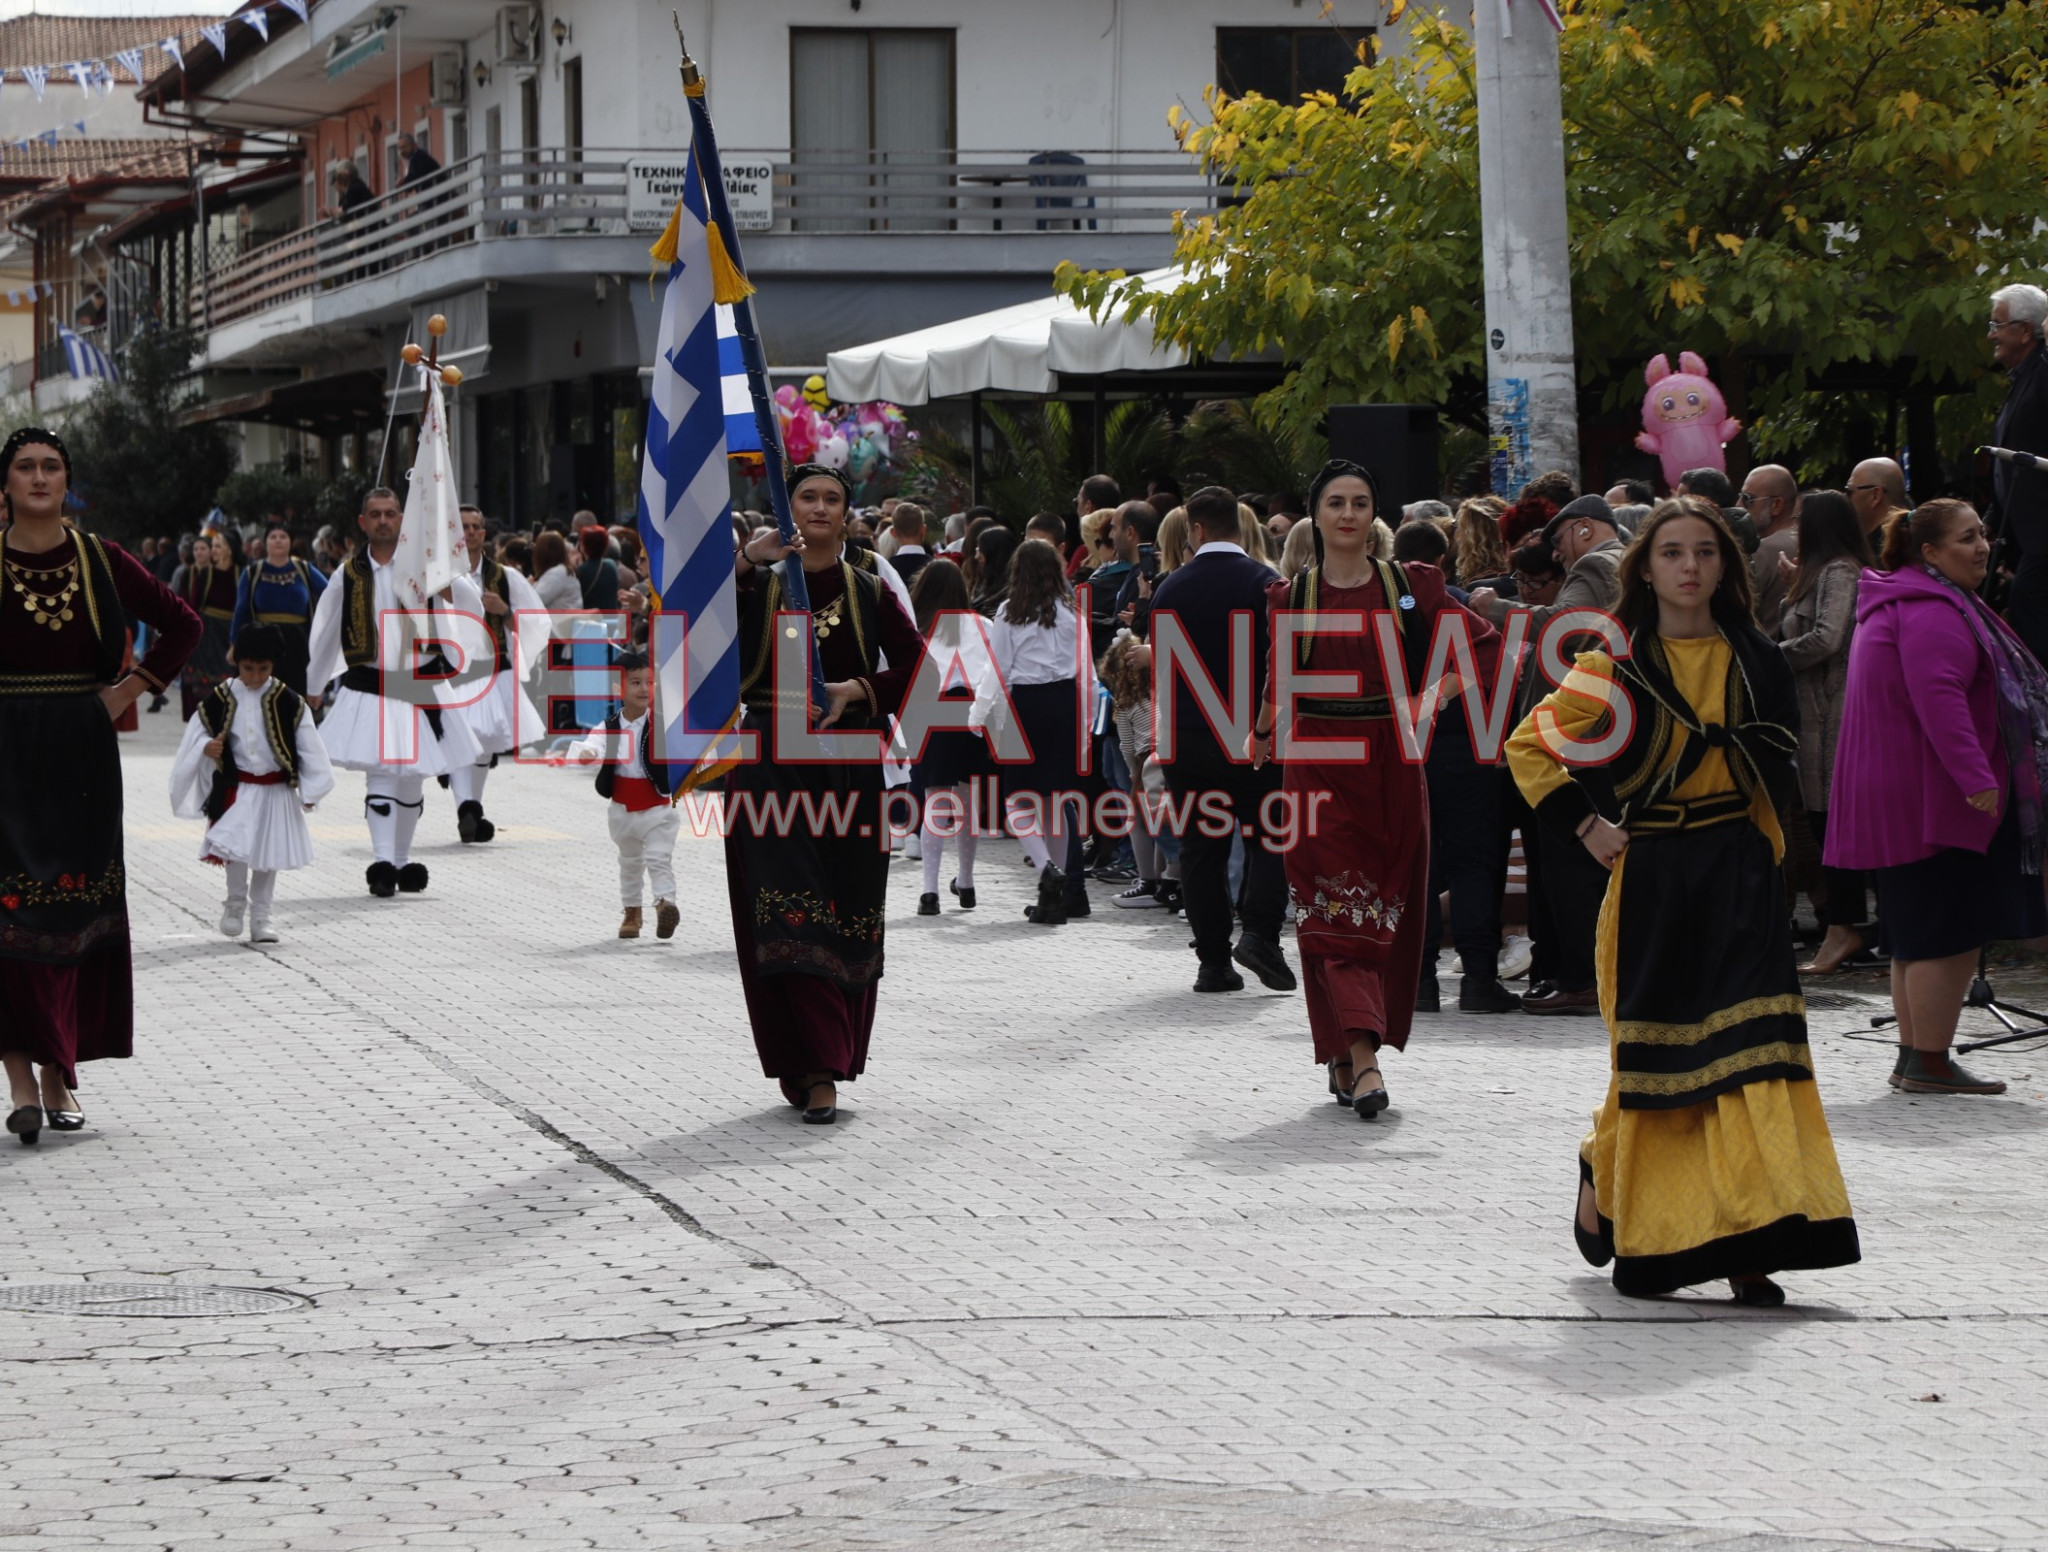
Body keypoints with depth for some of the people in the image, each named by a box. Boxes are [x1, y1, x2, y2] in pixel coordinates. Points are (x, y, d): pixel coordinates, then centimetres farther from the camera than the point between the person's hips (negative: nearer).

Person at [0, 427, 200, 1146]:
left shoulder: (102, 560, 5)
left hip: (82, 755, 2)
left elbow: (182, 624, 13)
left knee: (79, 910, 3)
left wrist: (132, 689, 4)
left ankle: (60, 1072, 10)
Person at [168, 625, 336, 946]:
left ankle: (261, 916, 17)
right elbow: (197, 732, 7)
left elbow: (308, 747, 0)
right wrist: (206, 748, -16)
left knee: (268, 855, 6)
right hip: (236, 790, 0)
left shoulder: (288, 702, -4)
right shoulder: (222, 698, -2)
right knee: (235, 849, -10)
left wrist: (309, 792, -3)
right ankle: (235, 903, 13)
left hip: (275, 791, 0)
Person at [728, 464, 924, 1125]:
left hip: (849, 768, 2)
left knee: (848, 918, 1)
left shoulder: (870, 593, 8)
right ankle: (815, 1073, -10)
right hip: (772, 767, -2)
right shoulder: (756, 585, 4)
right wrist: (742, 561, -21)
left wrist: (858, 689, -10)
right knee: (789, 918, -10)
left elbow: (915, 669, 5)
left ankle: (816, 1067, 13)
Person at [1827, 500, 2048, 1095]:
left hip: (1901, 799, 11)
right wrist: (1975, 777, -30)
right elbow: (1938, 695, -27)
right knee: (1951, 933, -8)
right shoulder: (1932, 611, -16)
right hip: (1934, 797, -11)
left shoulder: (1898, 604, 21)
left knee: (1918, 935, 14)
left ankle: (1915, 1057, 19)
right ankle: (1930, 1063, -7)